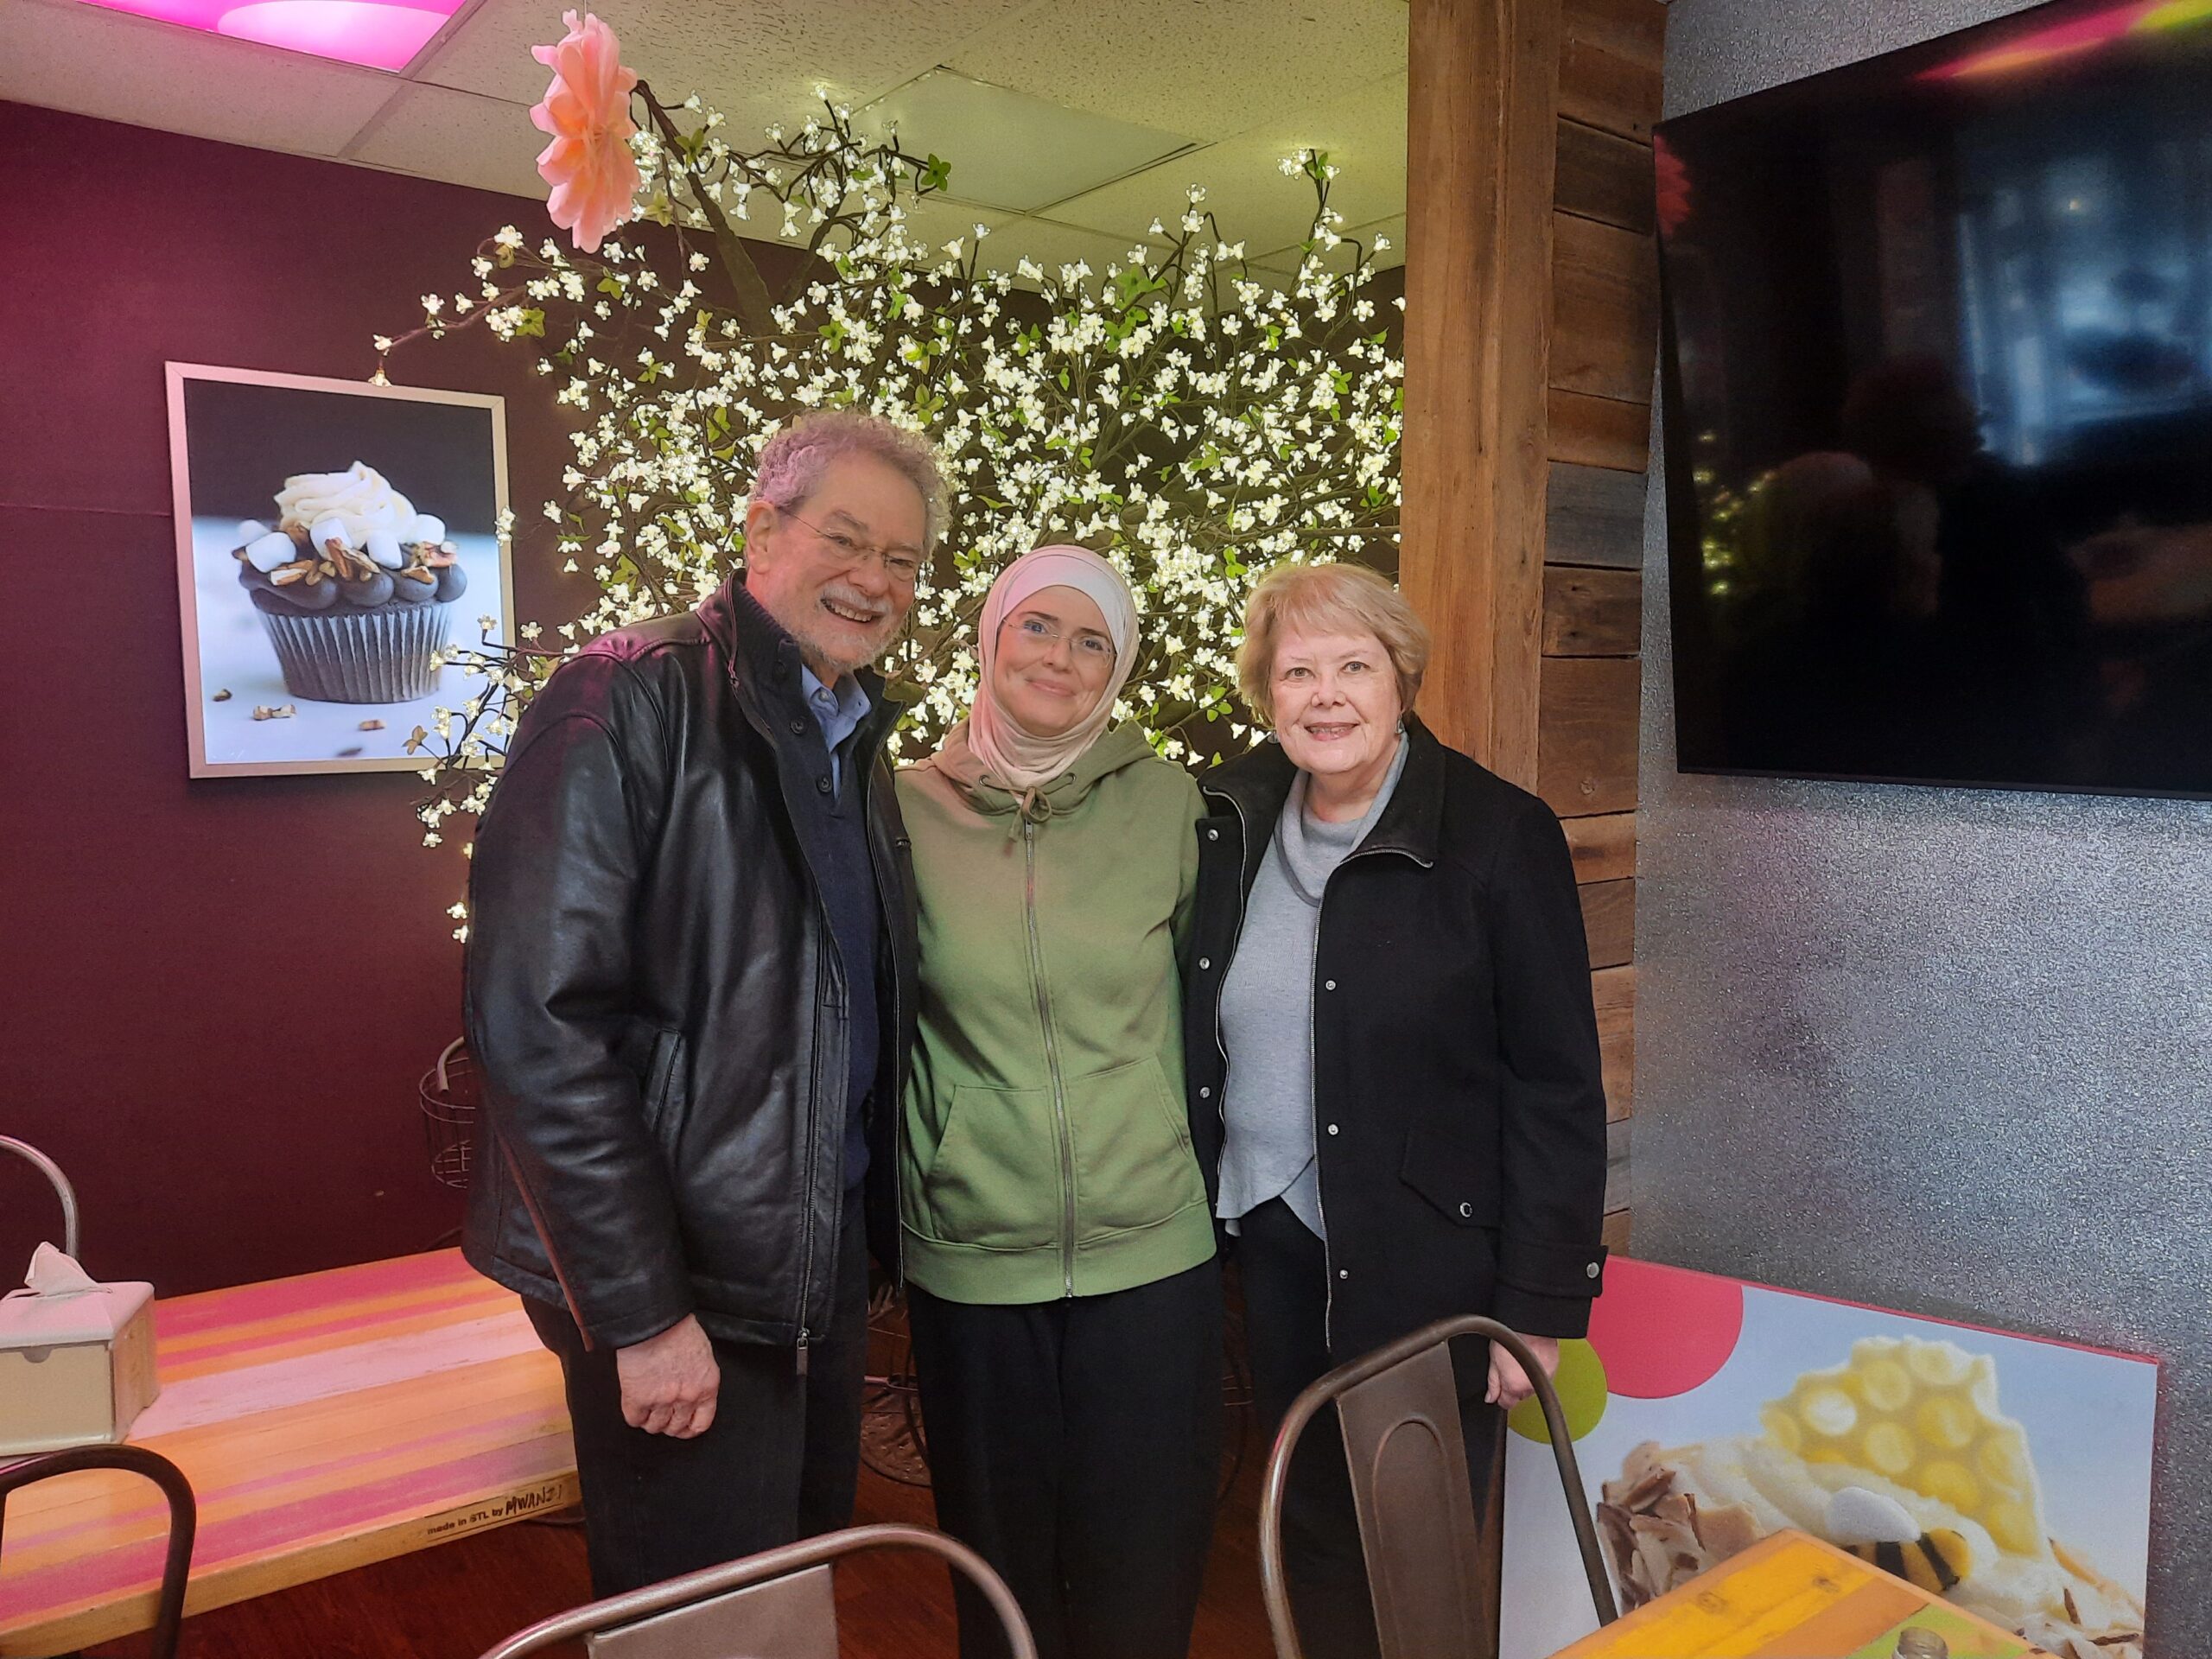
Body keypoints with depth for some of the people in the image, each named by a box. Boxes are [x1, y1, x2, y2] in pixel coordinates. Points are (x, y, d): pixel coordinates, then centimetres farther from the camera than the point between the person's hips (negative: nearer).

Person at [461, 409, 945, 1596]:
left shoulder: (854, 739, 10)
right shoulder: (633, 699, -15)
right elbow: (537, 1016, -21)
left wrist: (871, 1232, 11)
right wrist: (643, 1311, -20)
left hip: (823, 1270, 7)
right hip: (683, 1293, -7)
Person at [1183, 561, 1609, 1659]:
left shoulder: (1500, 836, -12)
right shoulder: (1228, 823, 1)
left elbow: (1557, 1092, -10)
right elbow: (1197, 1043, 11)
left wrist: (1540, 1306, -11)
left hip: (1431, 1269, -4)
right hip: (1274, 1253, 4)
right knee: (1312, 1538, 20)